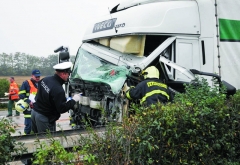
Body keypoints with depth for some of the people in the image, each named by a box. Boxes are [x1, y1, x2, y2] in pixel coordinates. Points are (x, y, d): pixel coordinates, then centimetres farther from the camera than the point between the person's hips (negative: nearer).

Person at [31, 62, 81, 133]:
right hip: (44, 118, -8)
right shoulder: (58, 90, -28)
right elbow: (62, 109, -22)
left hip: (34, 112, 8)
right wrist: (73, 100, -10)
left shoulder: (45, 79, -3)